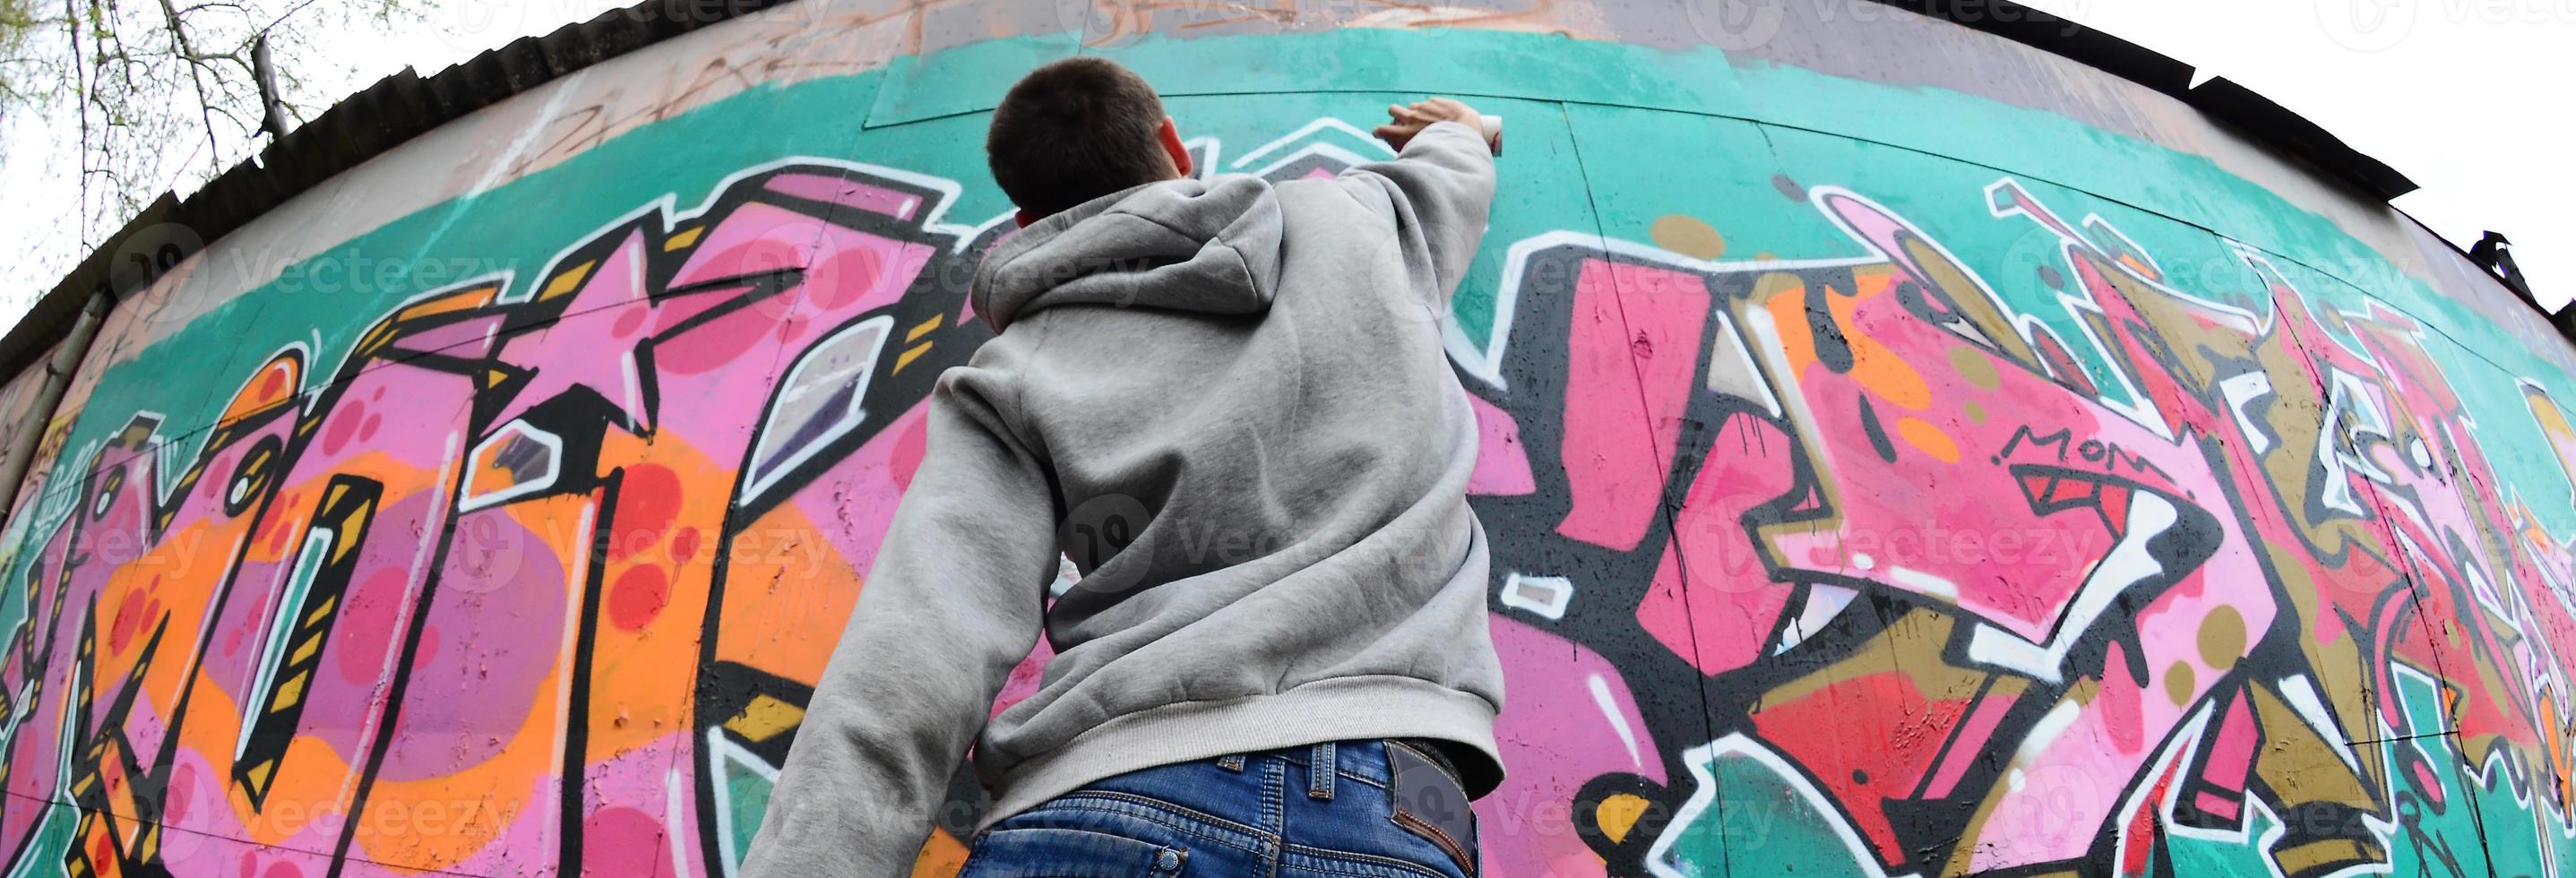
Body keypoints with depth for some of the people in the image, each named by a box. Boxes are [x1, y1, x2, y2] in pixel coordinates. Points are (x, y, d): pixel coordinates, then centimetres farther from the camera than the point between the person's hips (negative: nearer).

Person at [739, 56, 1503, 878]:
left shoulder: (1015, 378, 12)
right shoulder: (1347, 217, 20)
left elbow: (910, 671, -3)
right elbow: (1450, 178, 46)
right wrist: (1456, 132, 68)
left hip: (1103, 801, -1)